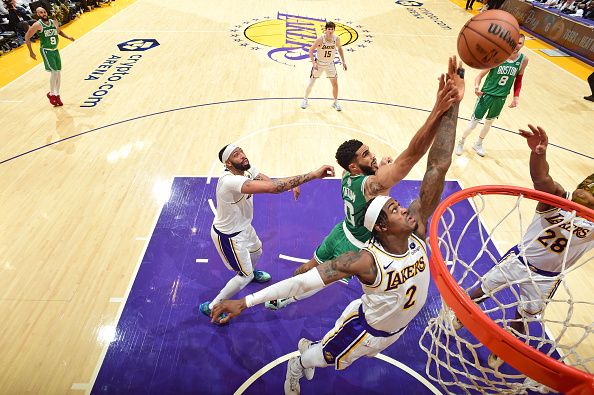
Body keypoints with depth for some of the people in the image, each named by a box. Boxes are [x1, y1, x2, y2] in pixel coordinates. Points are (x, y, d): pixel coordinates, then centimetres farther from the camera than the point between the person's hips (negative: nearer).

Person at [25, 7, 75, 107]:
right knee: (54, 72, -14)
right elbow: (27, 37, -7)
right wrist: (31, 52, -9)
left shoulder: (54, 22, 3)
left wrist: (68, 37, 5)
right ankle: (51, 94, 3)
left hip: (55, 50, 6)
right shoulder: (37, 25, -12)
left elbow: (59, 31, 24)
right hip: (46, 51, -6)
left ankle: (57, 95, 17)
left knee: (58, 73, 6)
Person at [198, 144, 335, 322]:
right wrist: (313, 175, -54)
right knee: (245, 276, 5)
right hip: (228, 236, -9)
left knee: (257, 250, 31)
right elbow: (272, 188, -51)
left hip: (243, 226, 9)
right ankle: (211, 307, 24)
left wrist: (293, 183, -36)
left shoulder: (246, 169, -10)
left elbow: (269, 182, -15)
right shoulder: (230, 181, -41)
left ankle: (250, 272, 65)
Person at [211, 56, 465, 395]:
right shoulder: (367, 261, -40)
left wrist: (451, 107, -40)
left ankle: (308, 346, 62)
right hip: (367, 330, -6)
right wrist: (246, 302, -48)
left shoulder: (417, 229, -27)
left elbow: (438, 167, -35)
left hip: (396, 329, 6)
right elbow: (303, 281, -43)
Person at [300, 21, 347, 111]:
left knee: (335, 83, 0)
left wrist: (343, 61, 4)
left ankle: (336, 102, 18)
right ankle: (305, 99, 24)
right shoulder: (320, 39, -24)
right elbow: (311, 50, -16)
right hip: (319, 63, -3)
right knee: (311, 83, 3)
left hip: (330, 64, 3)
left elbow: (339, 48, 6)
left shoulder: (337, 39, -14)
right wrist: (313, 63, -27)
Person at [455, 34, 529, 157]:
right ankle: (461, 142, 24)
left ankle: (478, 144, 40)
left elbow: (518, 79, 8)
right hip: (487, 94, -4)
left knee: (489, 122, 19)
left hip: (501, 98, 4)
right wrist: (476, 86, -34)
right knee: (474, 122, -1)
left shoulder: (523, 59, -6)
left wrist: (516, 97, 3)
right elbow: (481, 74, -15)